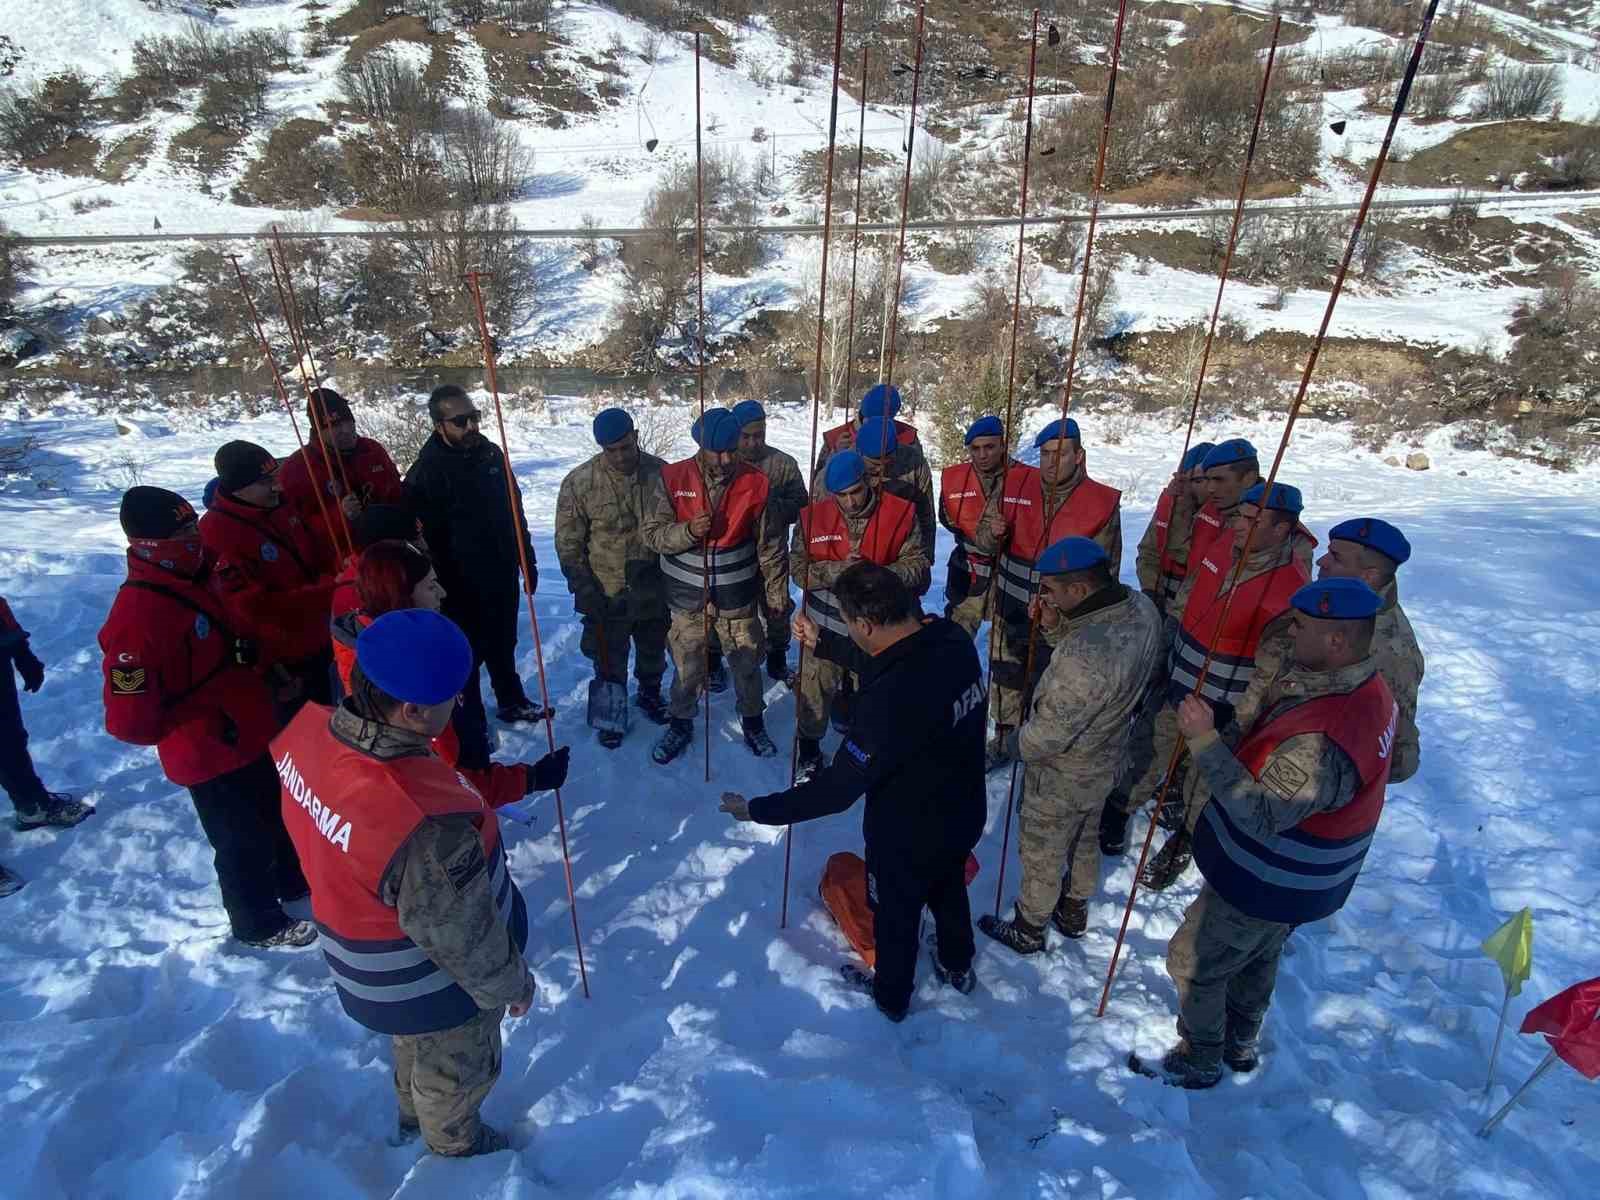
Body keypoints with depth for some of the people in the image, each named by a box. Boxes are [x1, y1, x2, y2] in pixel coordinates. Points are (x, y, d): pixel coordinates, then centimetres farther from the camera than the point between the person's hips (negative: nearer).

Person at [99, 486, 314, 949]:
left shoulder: (202, 572, -5)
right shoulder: (137, 615, -29)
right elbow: (129, 719, -27)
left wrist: (252, 656, 7)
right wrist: (207, 728, -17)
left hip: (254, 729, 8)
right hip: (212, 755, -8)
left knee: (281, 812, 27)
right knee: (245, 842, 13)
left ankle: (294, 879, 53)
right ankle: (258, 923, 38)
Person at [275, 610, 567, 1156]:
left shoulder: (309, 727, -23)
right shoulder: (425, 824, -44)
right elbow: (460, 937, -27)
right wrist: (509, 984, -8)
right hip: (430, 988, -6)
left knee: (415, 1045, 37)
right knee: (457, 1070, 27)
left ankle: (414, 1116, 65)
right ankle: (454, 1146, 57)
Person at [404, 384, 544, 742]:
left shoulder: (491, 453, 2)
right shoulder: (426, 472, -19)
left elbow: (515, 513, 11)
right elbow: (424, 539, -20)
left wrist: (527, 562, 13)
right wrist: (445, 590, -20)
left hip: (502, 577, 6)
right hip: (462, 588, -6)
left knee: (503, 647, 23)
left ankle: (512, 703, 42)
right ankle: (471, 727, 26)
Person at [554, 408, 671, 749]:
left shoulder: (661, 473, -9)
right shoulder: (579, 482, -15)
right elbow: (568, 542, -8)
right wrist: (584, 587, -13)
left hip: (654, 589, 2)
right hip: (606, 593, -2)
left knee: (653, 651, 23)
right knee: (609, 661, 13)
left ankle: (649, 695, 48)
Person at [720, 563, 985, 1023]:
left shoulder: (890, 699, -41)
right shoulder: (954, 639, -17)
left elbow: (839, 787, -32)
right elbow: (892, 663, 4)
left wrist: (760, 809, -21)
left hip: (907, 836, -6)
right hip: (965, 813, 7)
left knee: (895, 913, 23)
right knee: (949, 889, 33)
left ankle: (891, 997, 51)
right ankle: (958, 967, 60)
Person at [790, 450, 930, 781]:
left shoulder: (900, 514, -9)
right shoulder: (813, 516, -4)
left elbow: (918, 567, -9)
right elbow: (798, 567, -4)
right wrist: (835, 571, -22)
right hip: (825, 626, 1)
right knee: (813, 693, 9)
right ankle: (809, 751, 35)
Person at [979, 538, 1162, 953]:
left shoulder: (1086, 656, -42)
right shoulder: (1141, 606, -16)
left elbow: (1050, 732, -30)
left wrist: (1020, 743, -9)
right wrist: (1053, 625, -16)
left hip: (1061, 777, -8)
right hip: (1105, 761, 8)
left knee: (1041, 855, 19)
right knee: (1086, 839, 31)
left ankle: (1028, 931, 43)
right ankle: (1074, 911, 55)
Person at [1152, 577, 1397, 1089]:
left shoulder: (1323, 739, -41)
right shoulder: (1367, 685, -9)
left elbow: (1261, 816, -37)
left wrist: (1204, 740, -39)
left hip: (1266, 883, -9)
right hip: (1299, 875, 9)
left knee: (1192, 963, 14)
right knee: (1258, 957, 31)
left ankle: (1200, 1060, 38)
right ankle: (1240, 1043, 55)